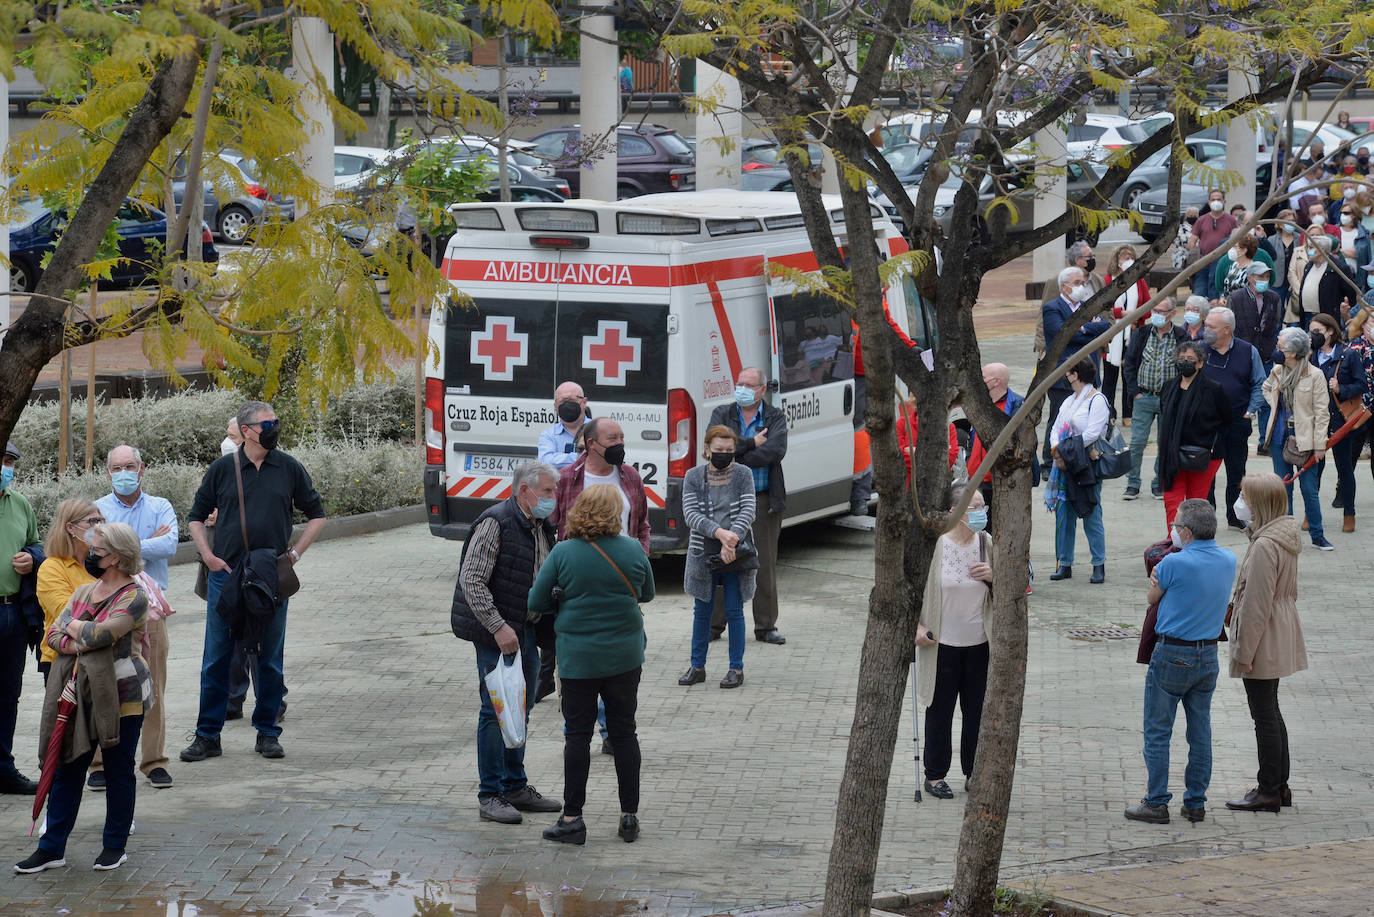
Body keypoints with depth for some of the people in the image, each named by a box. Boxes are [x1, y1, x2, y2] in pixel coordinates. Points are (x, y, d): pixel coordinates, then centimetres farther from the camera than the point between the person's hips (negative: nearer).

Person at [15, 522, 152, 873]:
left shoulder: (133, 598, -10)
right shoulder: (84, 592, 13)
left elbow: (101, 633, -22)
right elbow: (53, 636, 8)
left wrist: (72, 627, -4)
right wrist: (77, 643, -13)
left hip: (121, 697, -6)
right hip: (82, 696, 6)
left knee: (118, 771, 5)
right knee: (67, 768, 5)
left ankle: (115, 845, 17)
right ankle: (52, 848, 8)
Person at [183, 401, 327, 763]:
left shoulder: (289, 469, 3)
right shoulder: (223, 469, 2)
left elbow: (316, 515, 13)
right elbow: (197, 516, 11)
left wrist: (295, 553, 2)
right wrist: (208, 556, -1)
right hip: (226, 574, -1)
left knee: (270, 658, 6)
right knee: (216, 658, 2)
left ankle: (267, 733, 16)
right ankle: (208, 736, 9)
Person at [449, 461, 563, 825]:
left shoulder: (541, 526, 11)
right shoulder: (495, 523, -16)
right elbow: (471, 581, -19)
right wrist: (498, 627, -23)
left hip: (527, 631, 8)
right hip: (496, 634, -8)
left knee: (521, 709, 15)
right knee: (496, 710, -4)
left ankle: (515, 787, 26)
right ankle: (490, 796, 2)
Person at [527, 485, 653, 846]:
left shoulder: (563, 553, -10)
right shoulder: (632, 550, -5)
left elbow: (536, 602, -4)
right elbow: (647, 594, 11)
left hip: (578, 658, -2)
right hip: (625, 656, 2)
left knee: (577, 735, 4)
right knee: (624, 732, 10)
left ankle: (572, 819, 5)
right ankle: (630, 816, 14)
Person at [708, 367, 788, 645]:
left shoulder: (775, 418, 6)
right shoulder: (722, 414, 9)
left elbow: (775, 451, -13)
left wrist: (734, 459, -15)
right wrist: (752, 443, -14)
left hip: (763, 500, 0)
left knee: (765, 564, 4)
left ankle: (766, 626, 13)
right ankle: (714, 623, 9)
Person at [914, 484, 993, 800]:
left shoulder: (986, 543, 1)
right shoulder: (934, 543, -11)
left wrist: (992, 577, -11)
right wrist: (917, 625, -10)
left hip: (979, 643, 3)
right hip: (941, 644, -3)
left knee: (977, 711, 9)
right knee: (940, 711, 7)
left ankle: (973, 773, 22)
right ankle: (935, 774, 21)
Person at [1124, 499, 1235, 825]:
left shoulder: (1175, 563, -18)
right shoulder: (1228, 561, 1)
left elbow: (1153, 597, -1)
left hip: (1172, 655, -6)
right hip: (1208, 656, 6)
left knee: (1157, 732, 3)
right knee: (1200, 732, 12)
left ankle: (1156, 803, 5)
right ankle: (1196, 803, 16)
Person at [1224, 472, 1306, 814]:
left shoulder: (1264, 546, -25)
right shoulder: (1287, 535, 5)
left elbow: (1257, 605, -23)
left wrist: (1244, 652, -18)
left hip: (1263, 640, -10)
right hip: (1282, 633, 10)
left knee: (1264, 715, 0)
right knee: (1271, 712, 18)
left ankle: (1269, 792, 8)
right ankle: (1280, 786, 26)